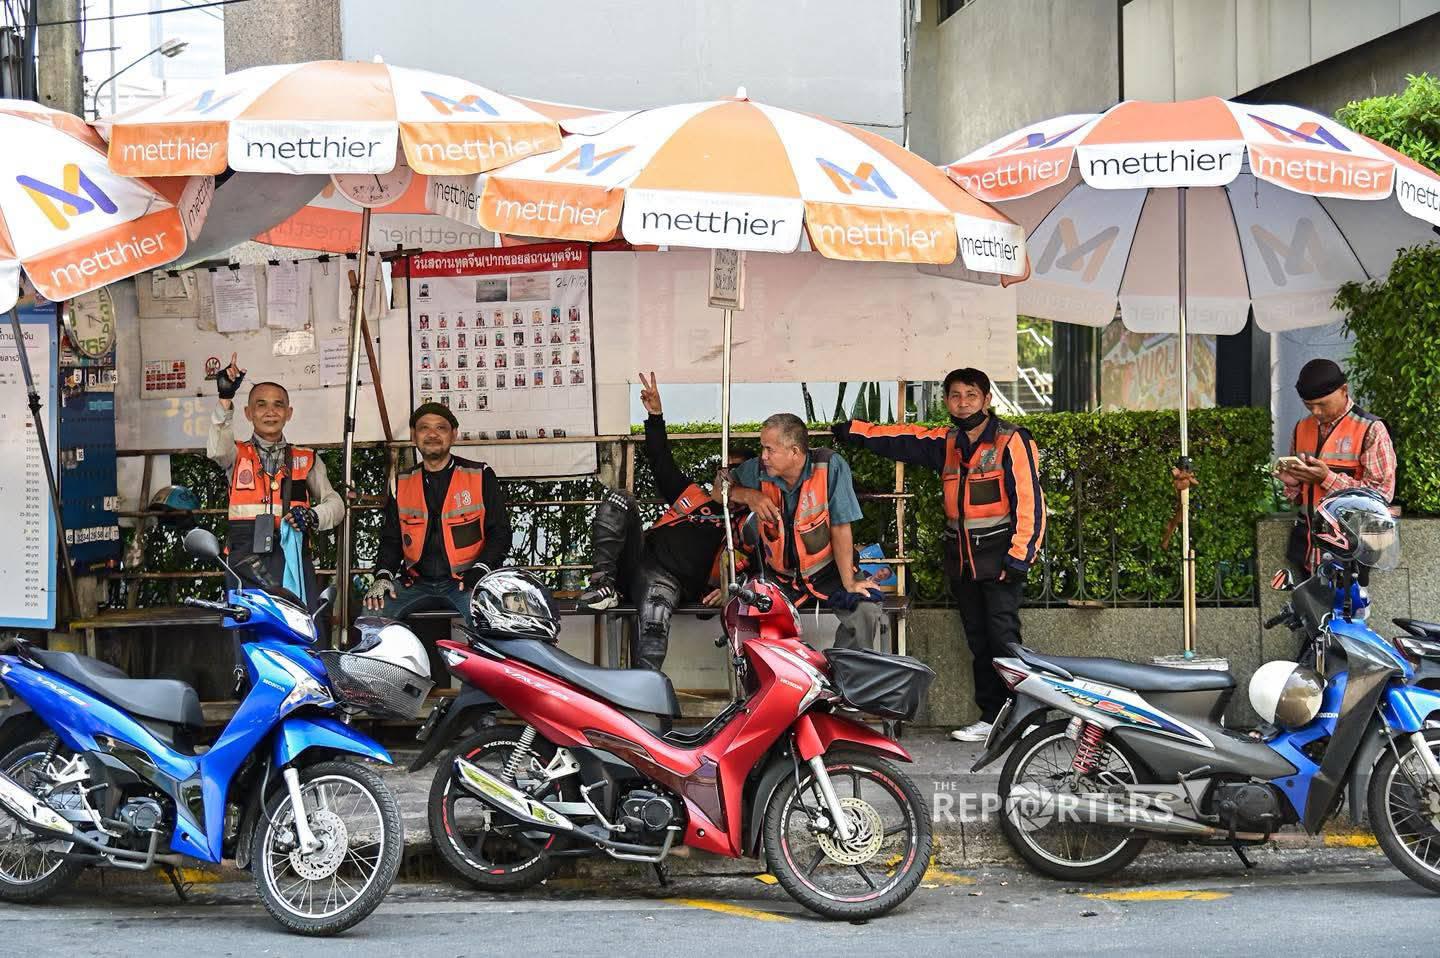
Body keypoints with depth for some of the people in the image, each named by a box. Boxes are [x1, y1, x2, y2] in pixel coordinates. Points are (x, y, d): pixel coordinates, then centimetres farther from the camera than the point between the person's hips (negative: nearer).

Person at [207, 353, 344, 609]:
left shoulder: (306, 460, 21)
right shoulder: (237, 454, 17)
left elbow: (335, 503, 15)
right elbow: (217, 450, -7)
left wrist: (313, 516, -8)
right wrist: (225, 400, -20)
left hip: (293, 557, 1)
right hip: (247, 558, -1)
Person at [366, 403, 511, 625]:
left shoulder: (481, 477, 4)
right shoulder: (402, 484, 14)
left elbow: (499, 532, 4)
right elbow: (391, 538, 18)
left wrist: (481, 570, -12)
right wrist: (383, 575, -2)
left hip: (464, 581, -3)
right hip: (415, 581, 3)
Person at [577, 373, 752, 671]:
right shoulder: (691, 494, 30)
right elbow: (662, 461, 29)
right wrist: (655, 415, 19)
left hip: (670, 579, -5)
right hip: (640, 555, 5)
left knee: (657, 606, -40)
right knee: (619, 501, -11)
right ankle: (604, 583, -23)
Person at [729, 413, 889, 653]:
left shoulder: (830, 466, -17)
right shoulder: (758, 470, -7)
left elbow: (840, 528, -15)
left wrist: (849, 584, -16)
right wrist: (749, 495, -14)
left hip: (828, 570, -2)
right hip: (779, 575, 2)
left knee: (868, 616, -27)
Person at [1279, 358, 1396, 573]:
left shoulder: (1370, 430, -6)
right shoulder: (1302, 428, 13)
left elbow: (1382, 493, -11)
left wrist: (1328, 478, -18)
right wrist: (1292, 483, -3)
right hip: (1305, 545, 5)